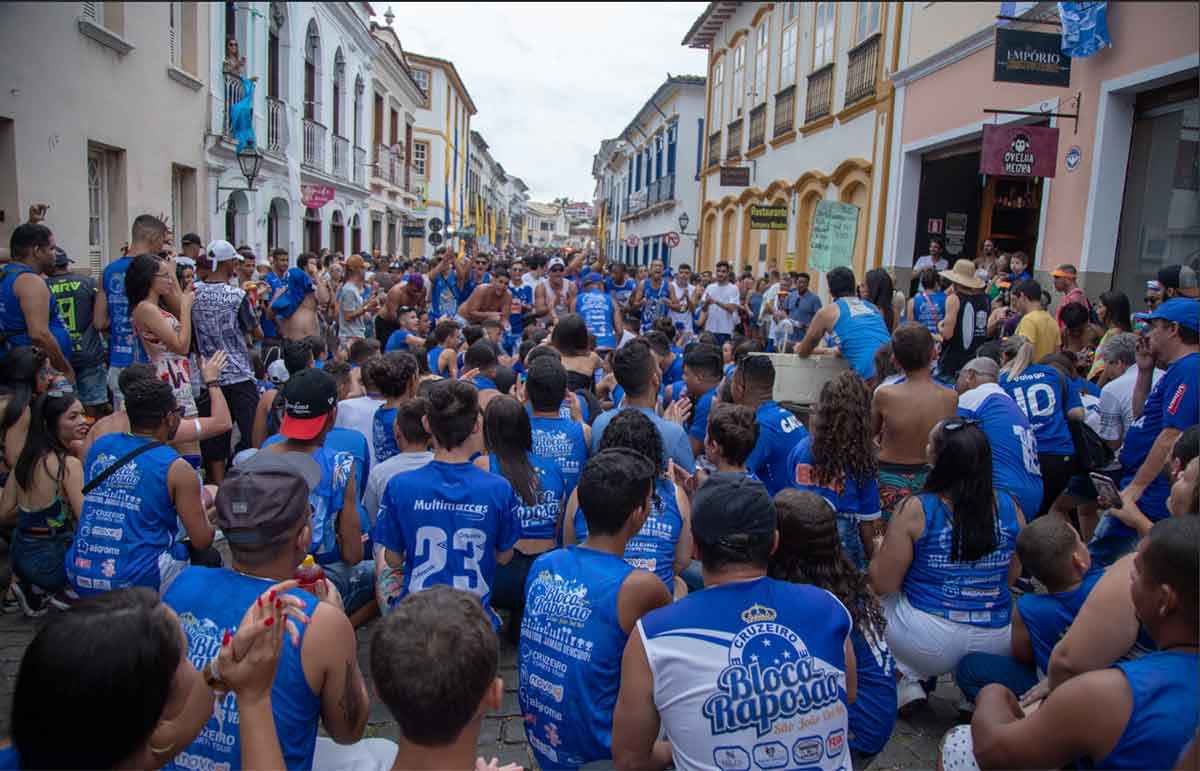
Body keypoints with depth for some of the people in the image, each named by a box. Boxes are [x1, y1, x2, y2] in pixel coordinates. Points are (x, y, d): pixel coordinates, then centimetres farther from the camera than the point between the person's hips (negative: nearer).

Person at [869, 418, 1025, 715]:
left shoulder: (916, 510, -16)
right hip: (998, 643, 5)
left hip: (931, 642, -5)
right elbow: (1012, 577, 10)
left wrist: (881, 551, 8)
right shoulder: (1010, 507, -5)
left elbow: (882, 585, -11)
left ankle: (906, 682, 5)